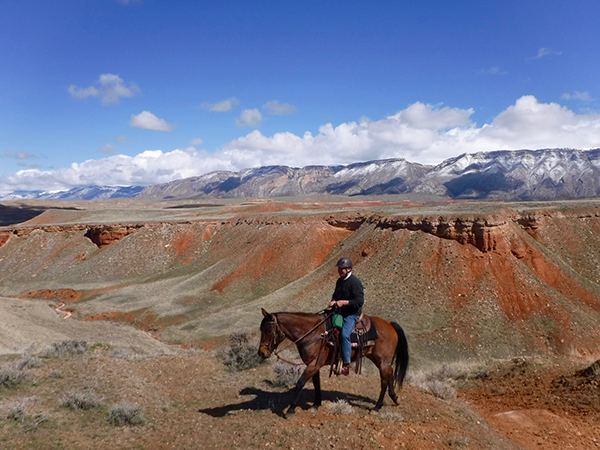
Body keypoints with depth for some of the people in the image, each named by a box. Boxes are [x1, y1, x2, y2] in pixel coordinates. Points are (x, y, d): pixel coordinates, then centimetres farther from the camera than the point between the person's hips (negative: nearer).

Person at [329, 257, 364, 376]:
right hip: (341, 312, 9)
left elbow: (359, 301, -20)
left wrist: (344, 302, -25)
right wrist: (333, 301, 2)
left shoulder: (355, 282, -15)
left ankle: (346, 364, -18)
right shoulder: (340, 281, 11)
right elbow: (336, 294, 25)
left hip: (352, 314, -9)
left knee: (345, 334, -26)